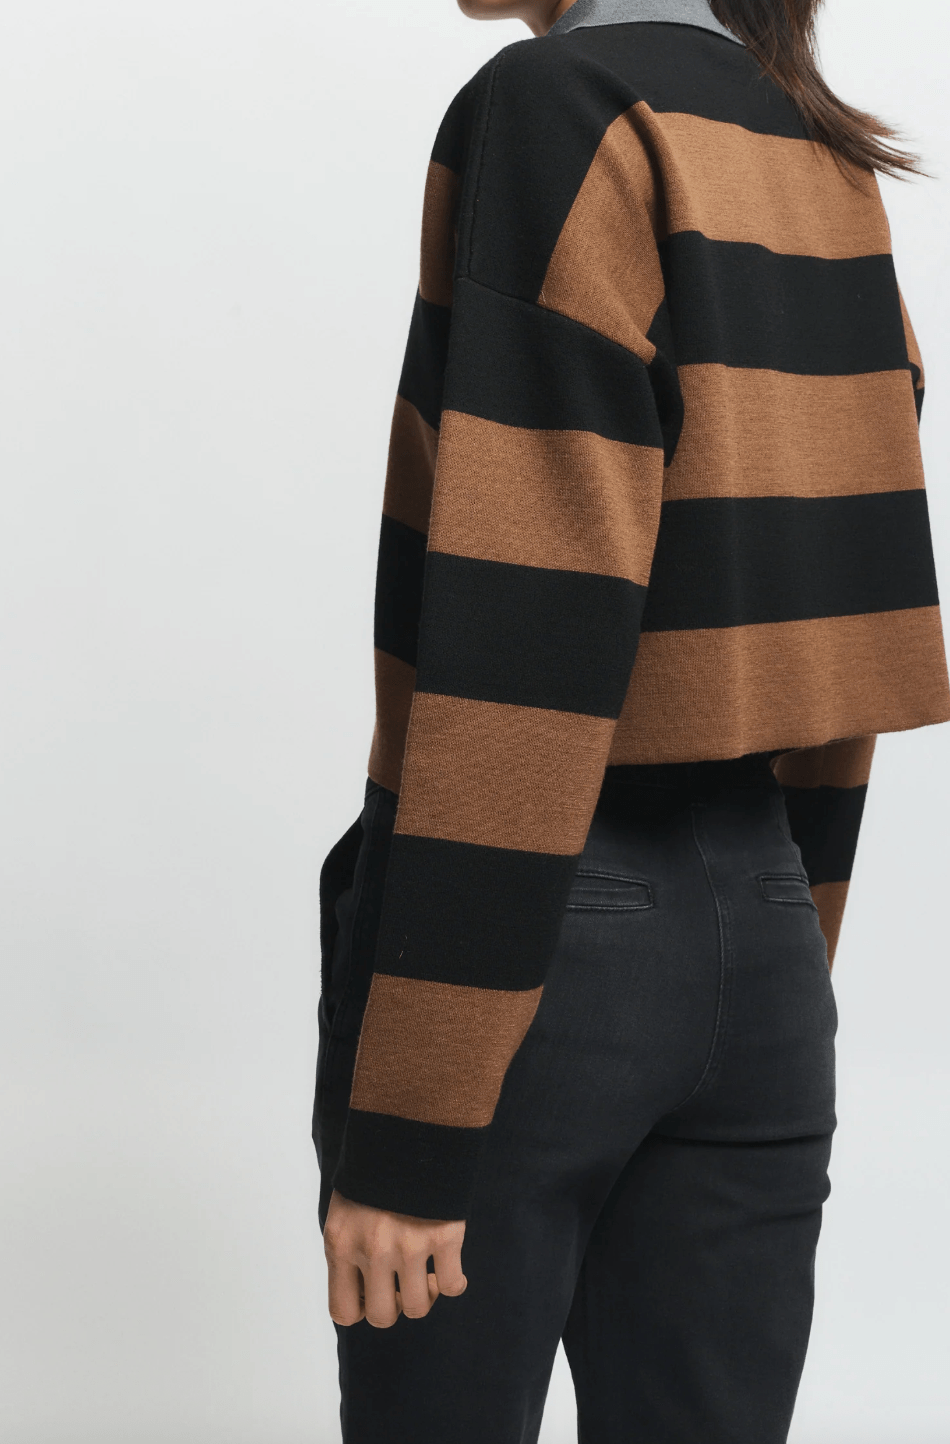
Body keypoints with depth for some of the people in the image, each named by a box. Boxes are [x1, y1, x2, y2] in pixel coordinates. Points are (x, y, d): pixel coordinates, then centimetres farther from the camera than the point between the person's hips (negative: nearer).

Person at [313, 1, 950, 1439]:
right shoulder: (830, 176, 11)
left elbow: (528, 639, -19)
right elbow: (824, 627, 14)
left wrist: (406, 1130, -17)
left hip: (522, 942, -7)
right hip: (759, 946, 7)